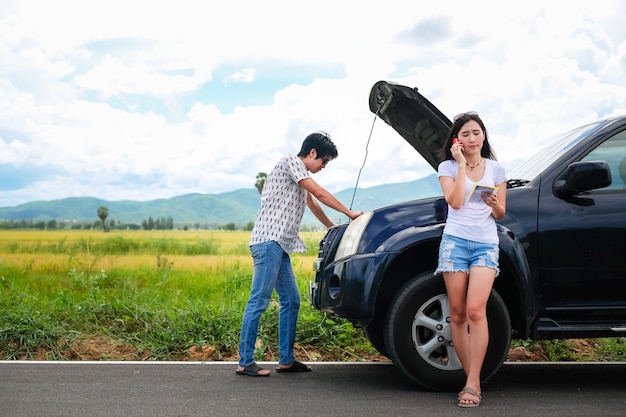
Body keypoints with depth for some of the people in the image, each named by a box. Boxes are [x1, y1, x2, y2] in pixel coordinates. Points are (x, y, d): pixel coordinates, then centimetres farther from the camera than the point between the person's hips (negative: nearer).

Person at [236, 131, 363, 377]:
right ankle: (245, 363, -8)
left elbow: (313, 205, 35)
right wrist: (350, 214, 4)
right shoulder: (291, 163, -4)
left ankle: (286, 360, 14)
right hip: (269, 240, -10)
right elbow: (321, 195, -6)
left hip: (281, 246, 10)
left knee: (291, 300, 9)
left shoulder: (301, 176, 24)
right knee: (259, 301, -10)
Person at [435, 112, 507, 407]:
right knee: (458, 314, -1)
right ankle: (471, 378, 10)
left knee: (476, 310, -16)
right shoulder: (447, 167, 6)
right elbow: (455, 202, -10)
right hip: (455, 241, 0)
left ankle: (472, 383, -13)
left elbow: (500, 214, 14)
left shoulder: (496, 169, 11)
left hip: (486, 244, 0)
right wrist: (461, 164, -9)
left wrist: (494, 204, -9)